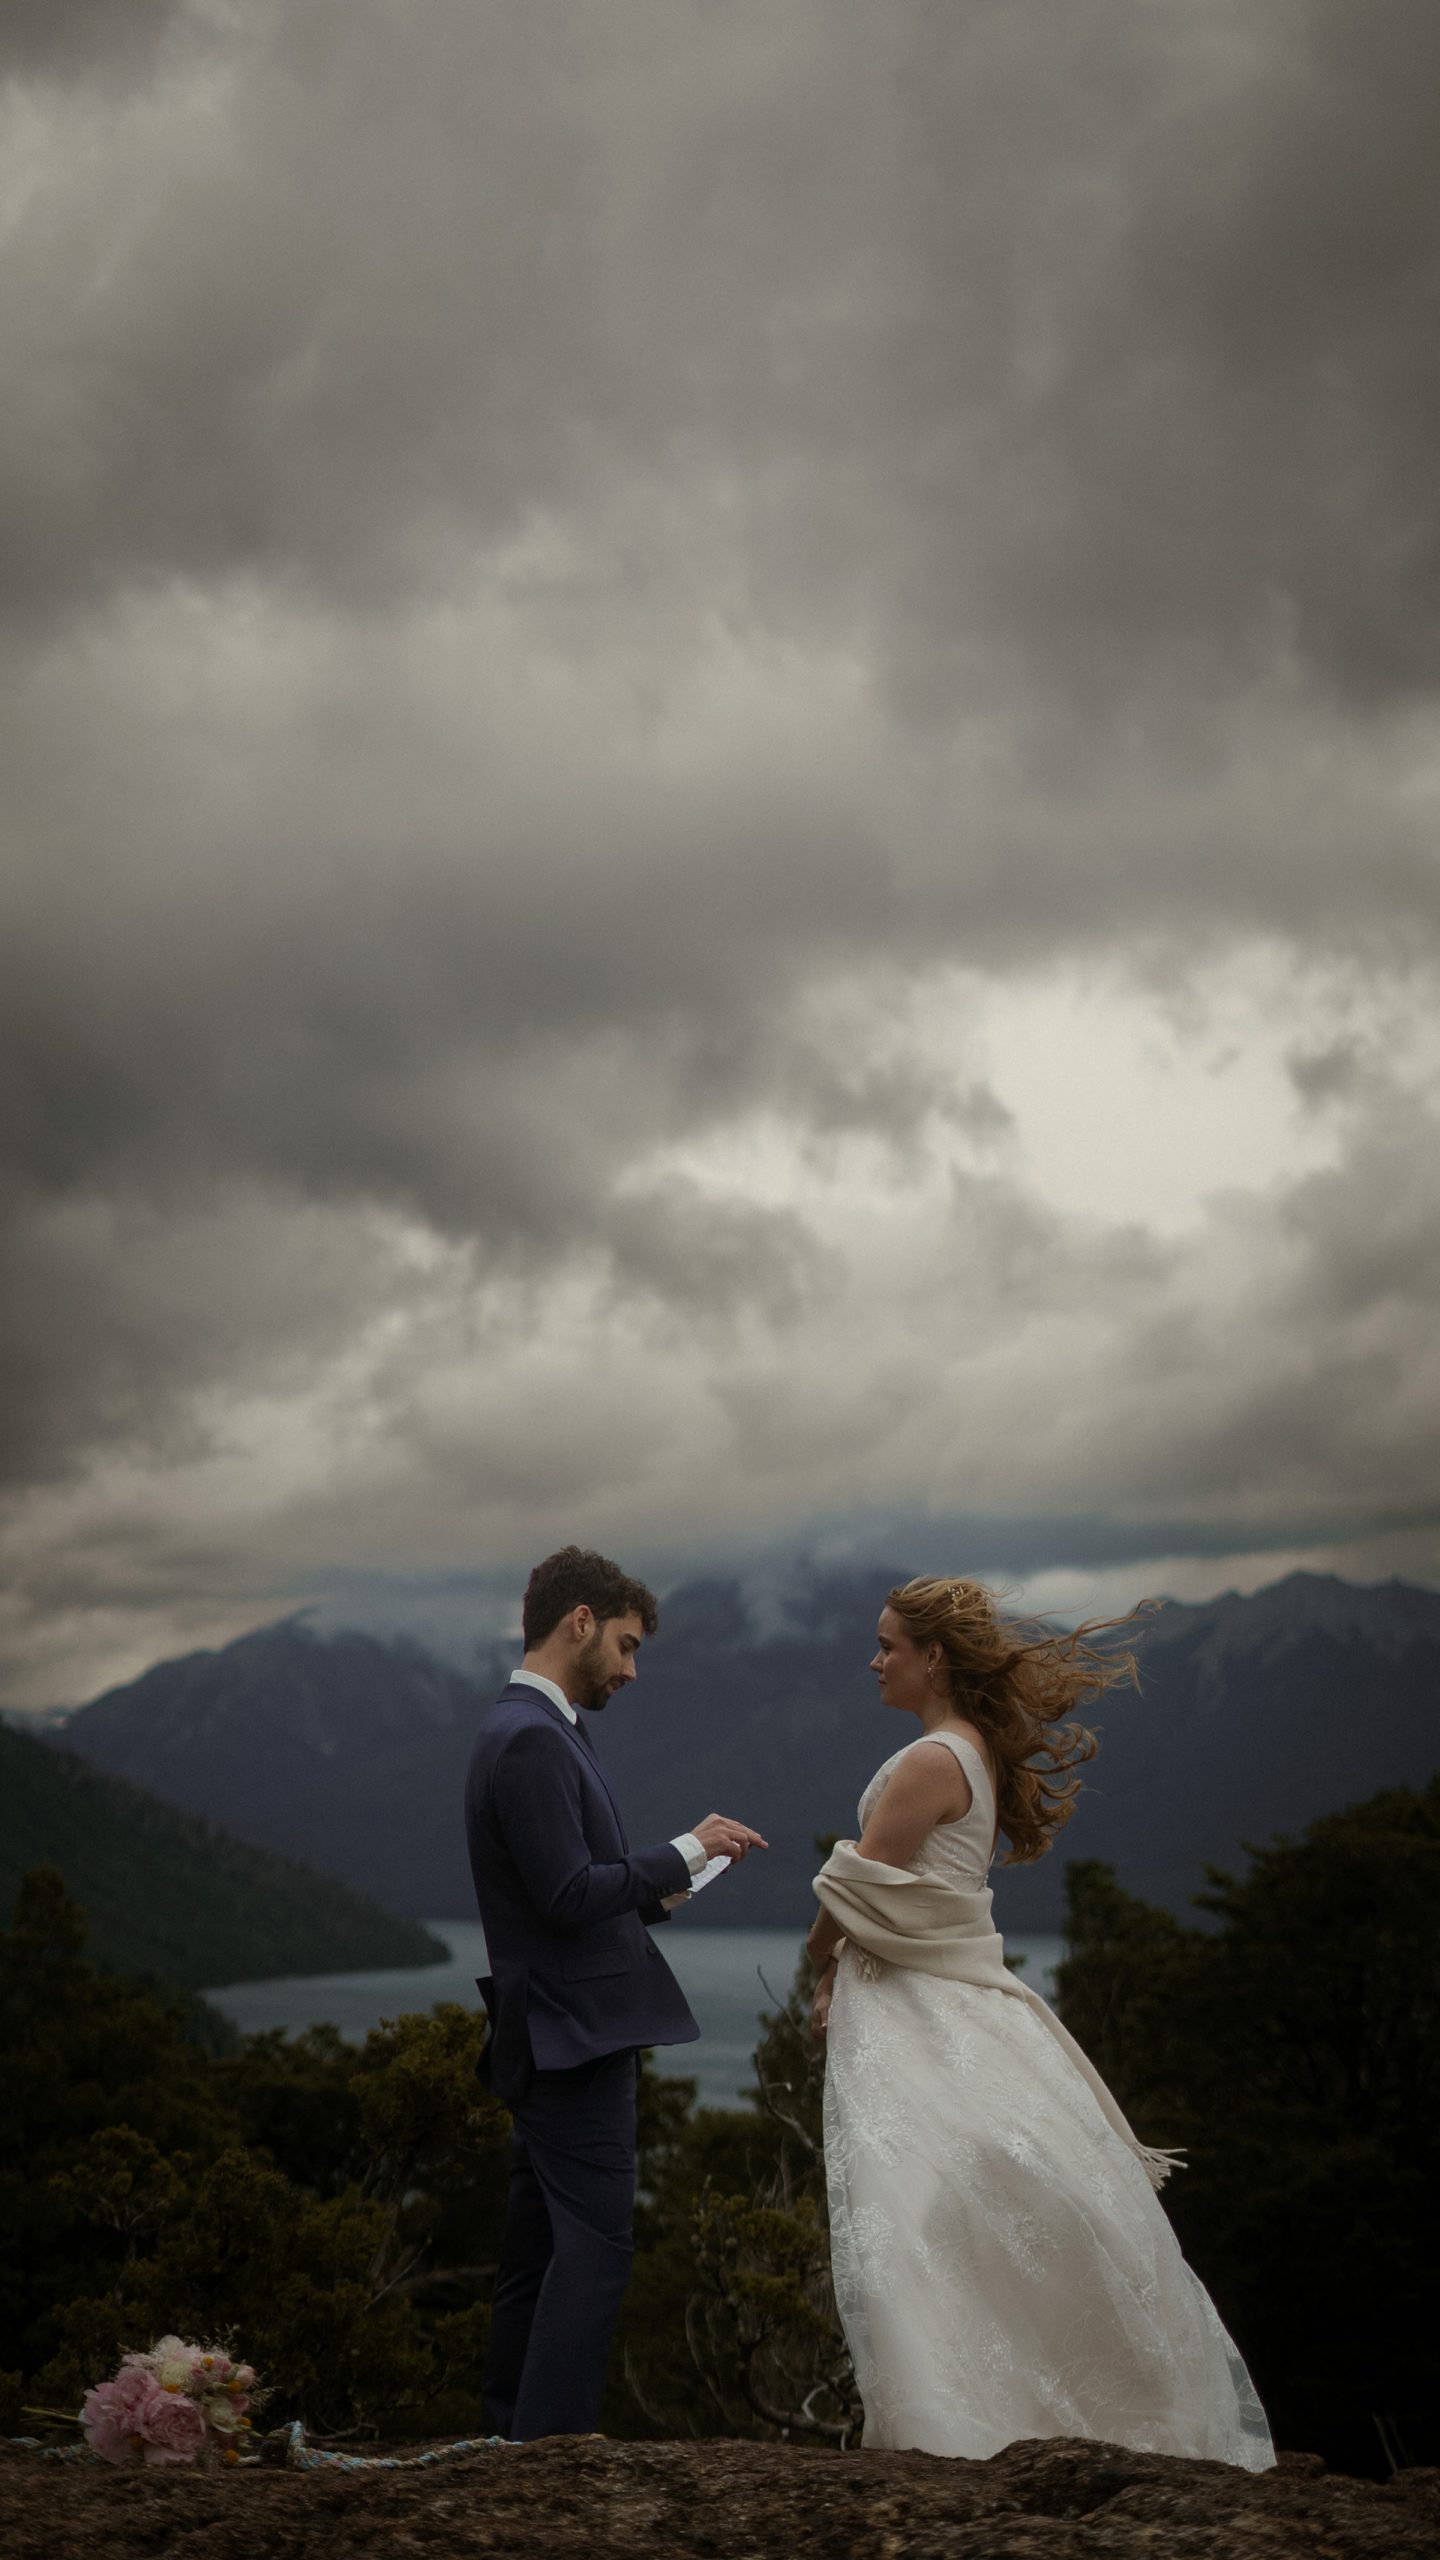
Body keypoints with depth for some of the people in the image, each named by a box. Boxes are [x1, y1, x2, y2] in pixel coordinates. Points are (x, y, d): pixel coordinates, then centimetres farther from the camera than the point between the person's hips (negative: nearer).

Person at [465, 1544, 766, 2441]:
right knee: (595, 2248, -9)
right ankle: (555, 2440, -7)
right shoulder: (531, 1739, -17)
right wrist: (686, 1851, -14)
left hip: (560, 2039, 10)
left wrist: (659, 1889, 9)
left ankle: (518, 2434, 20)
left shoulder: (538, 1730, 15)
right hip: (573, 2038, -10)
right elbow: (569, 1897, -22)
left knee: (539, 2250, 14)